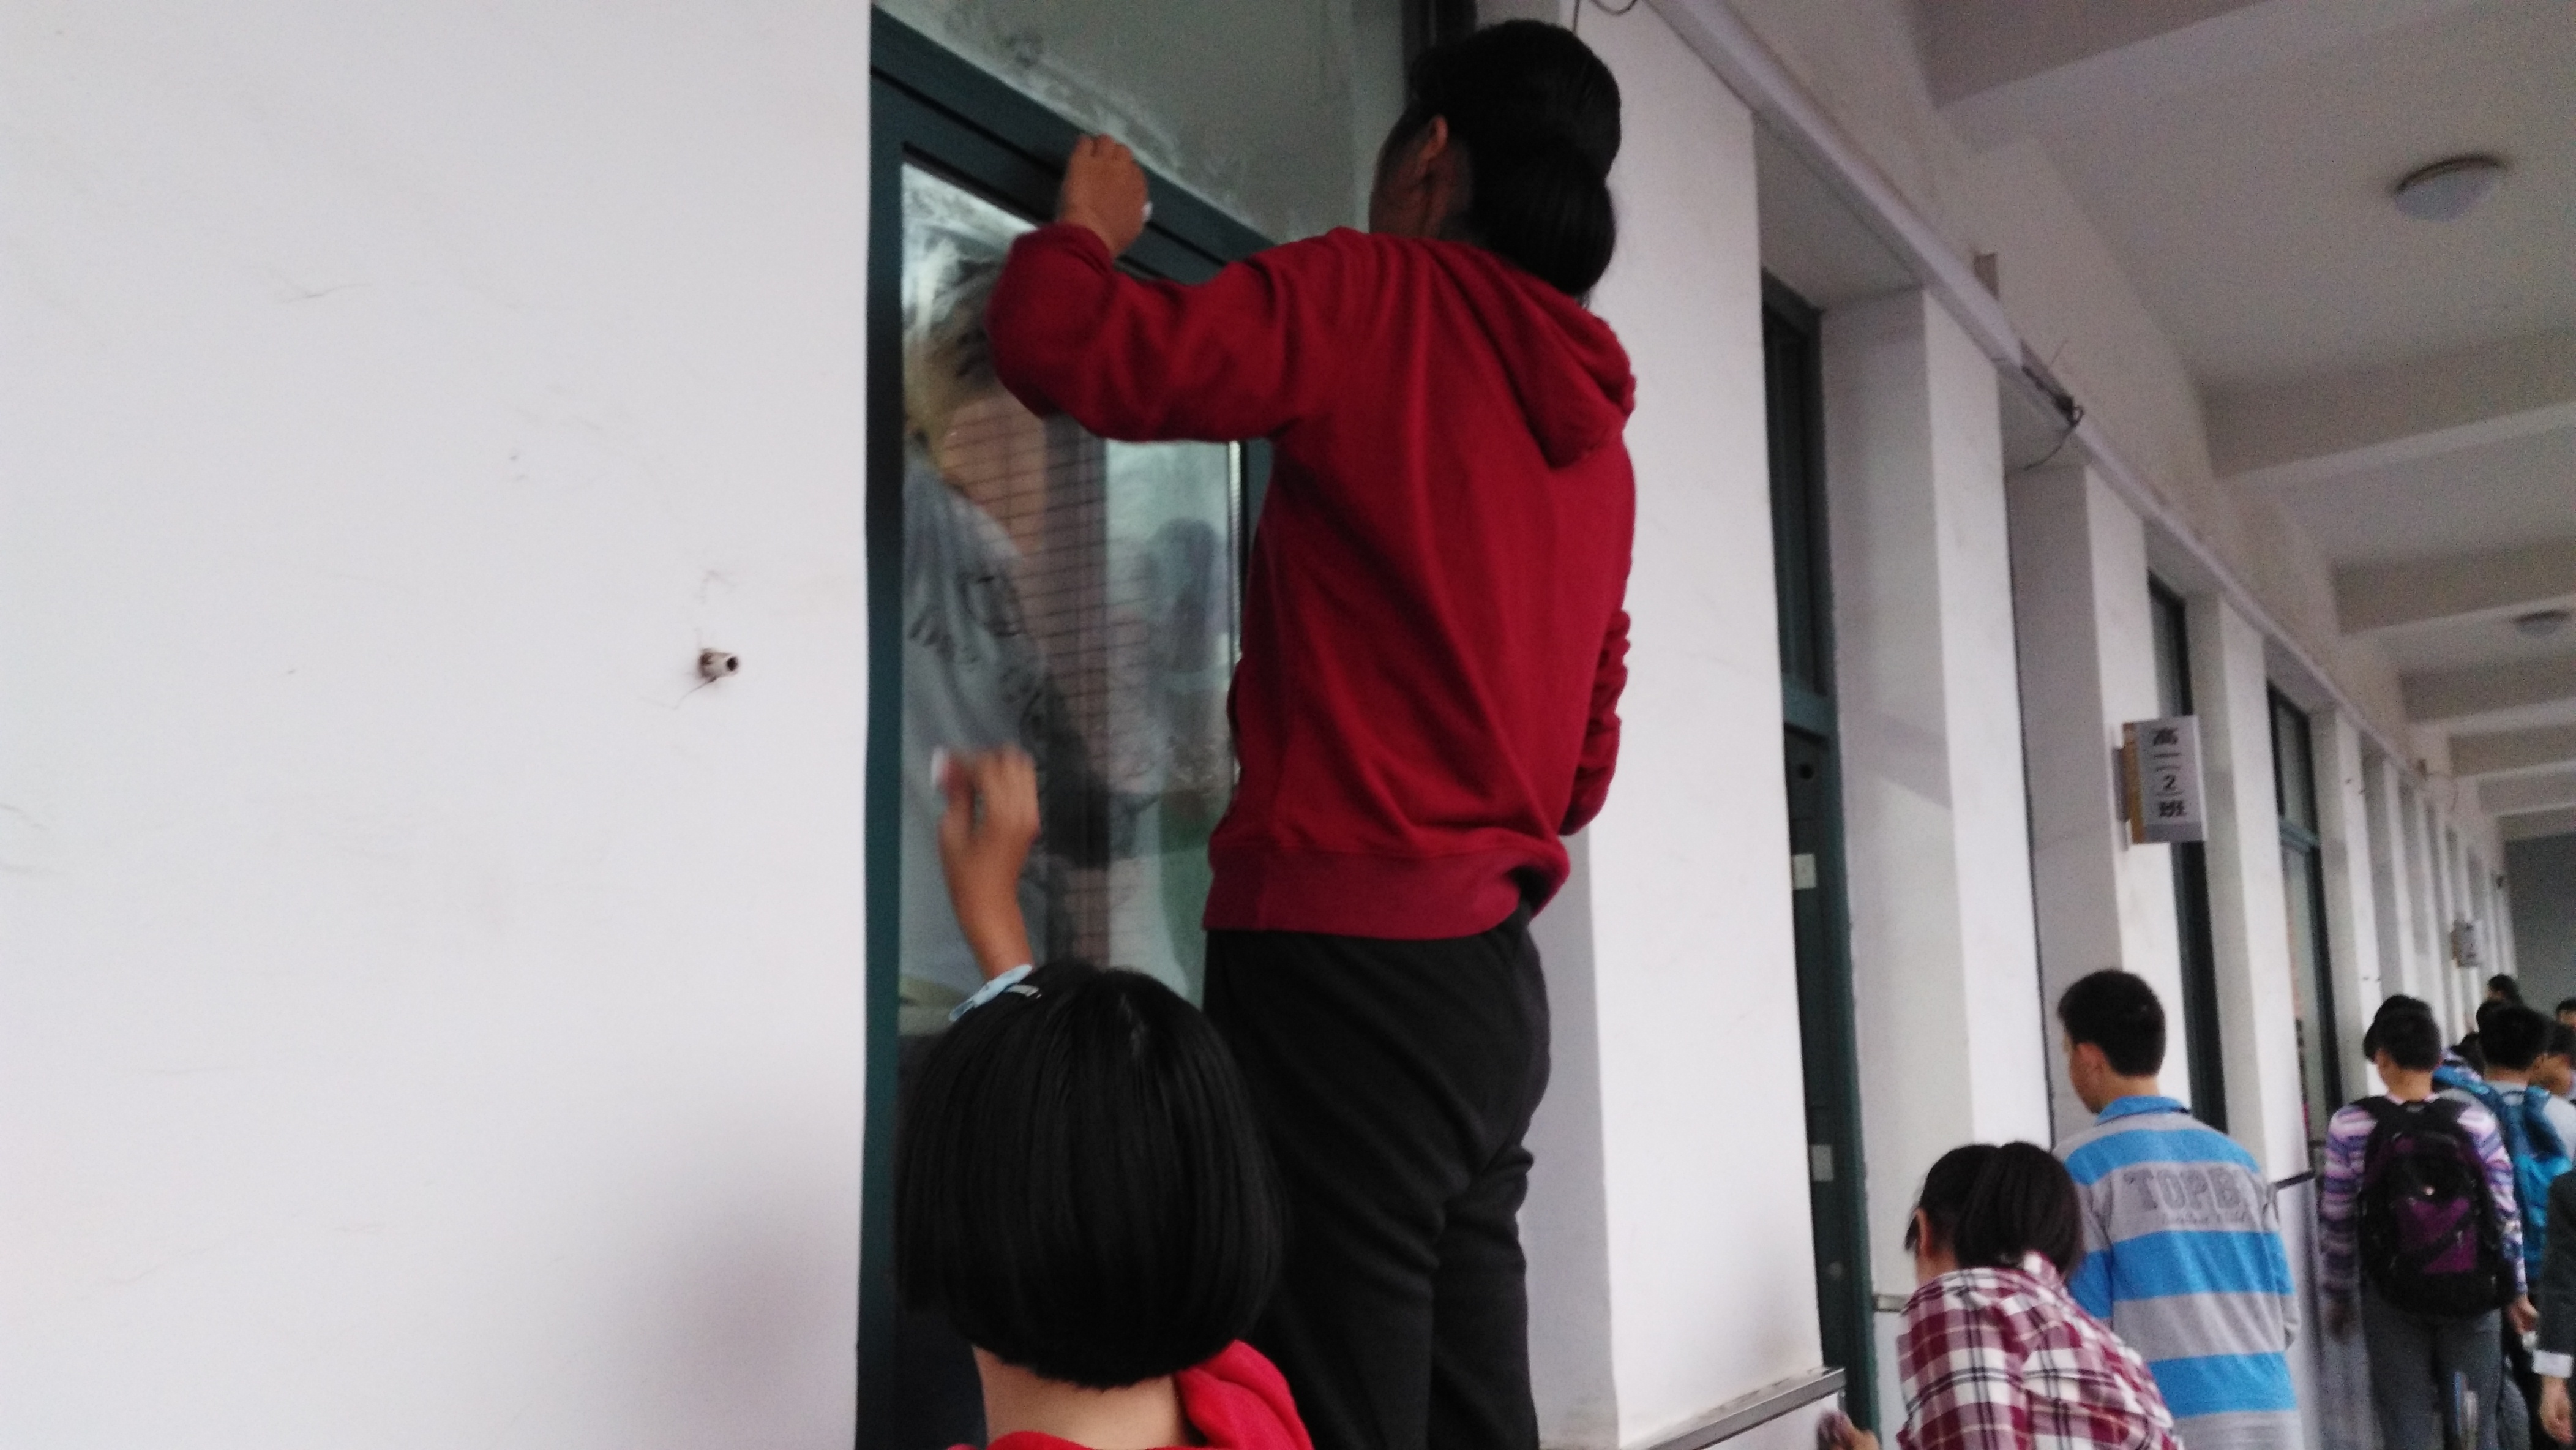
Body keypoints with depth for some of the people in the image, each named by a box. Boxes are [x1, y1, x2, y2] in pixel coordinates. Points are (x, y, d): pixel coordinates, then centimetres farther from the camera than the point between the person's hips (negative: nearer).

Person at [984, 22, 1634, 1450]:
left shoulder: (1377, 297, -4)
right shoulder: (1596, 429, 18)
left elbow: (1066, 345, -9)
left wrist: (1086, 226, 10)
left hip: (1342, 954, -8)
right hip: (1491, 969, 8)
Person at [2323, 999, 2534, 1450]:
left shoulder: (2350, 1126, -8)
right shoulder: (2475, 1121, -5)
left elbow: (2337, 1223, -3)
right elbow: (2505, 1215, 0)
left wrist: (2337, 1295, 10)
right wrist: (2516, 1291, 13)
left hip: (2392, 1298, -1)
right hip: (2470, 1294, 1)